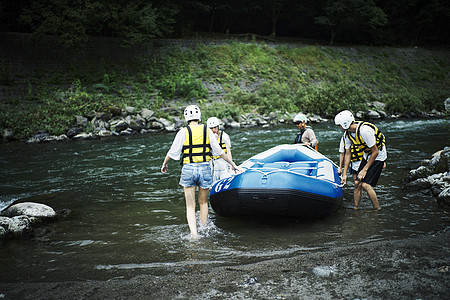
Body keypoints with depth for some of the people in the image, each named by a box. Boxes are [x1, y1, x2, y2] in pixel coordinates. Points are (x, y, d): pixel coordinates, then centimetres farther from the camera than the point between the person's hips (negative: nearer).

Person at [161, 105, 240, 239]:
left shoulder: (183, 132, -4)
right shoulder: (207, 131, 1)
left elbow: (172, 151, 1)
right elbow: (218, 151, 5)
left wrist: (164, 164, 19)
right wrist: (232, 163, 18)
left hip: (188, 169, -1)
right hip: (205, 168, 2)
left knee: (190, 206, 4)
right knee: (203, 202, 19)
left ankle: (194, 234, -10)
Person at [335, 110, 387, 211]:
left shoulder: (364, 130, -32)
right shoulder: (347, 134, -6)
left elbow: (375, 152, -24)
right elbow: (347, 154, 4)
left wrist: (365, 170, -20)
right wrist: (344, 174, 2)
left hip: (378, 155, -7)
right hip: (367, 155, 8)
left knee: (365, 184, -15)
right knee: (357, 183, 2)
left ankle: (377, 210, 0)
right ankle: (355, 209, 13)